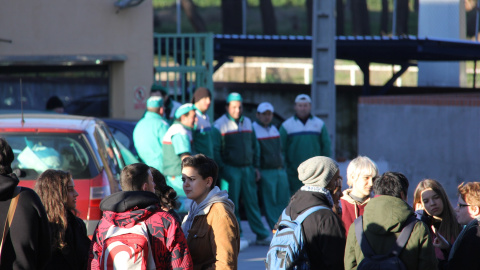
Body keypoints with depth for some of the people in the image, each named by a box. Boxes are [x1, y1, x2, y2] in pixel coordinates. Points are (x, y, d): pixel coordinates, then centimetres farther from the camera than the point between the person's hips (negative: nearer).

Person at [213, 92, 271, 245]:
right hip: (230, 169, -5)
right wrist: (221, 169, -13)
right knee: (231, 204, -2)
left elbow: (254, 145, 20)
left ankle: (261, 235, 8)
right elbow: (215, 149, -7)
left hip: (247, 169, 5)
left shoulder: (247, 122, 15)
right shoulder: (220, 125, -4)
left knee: (252, 202, 6)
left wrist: (255, 165, 13)